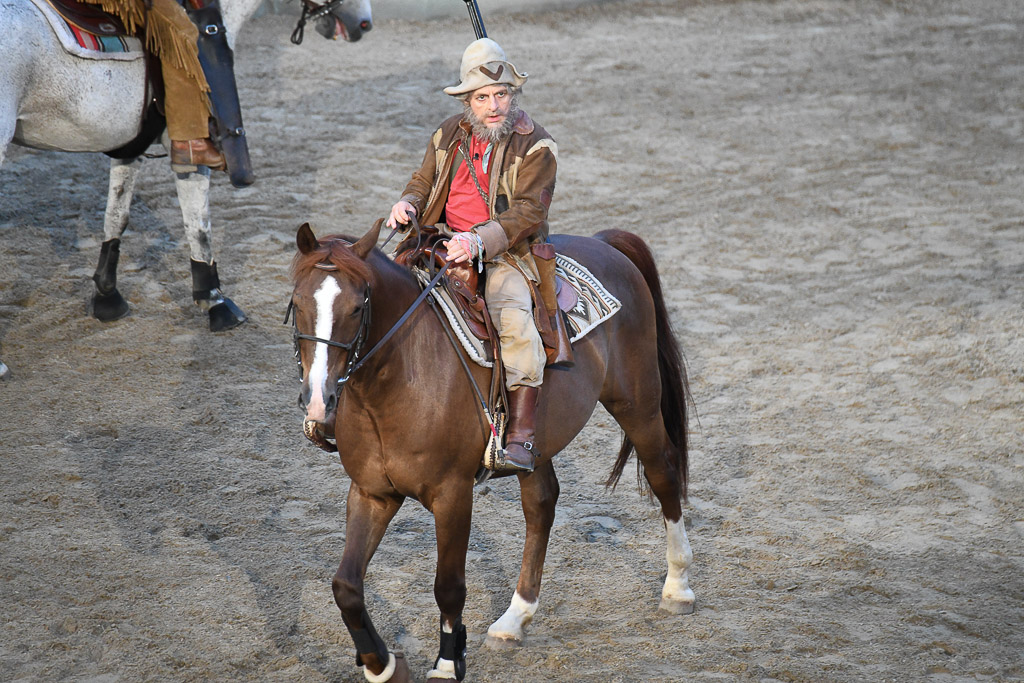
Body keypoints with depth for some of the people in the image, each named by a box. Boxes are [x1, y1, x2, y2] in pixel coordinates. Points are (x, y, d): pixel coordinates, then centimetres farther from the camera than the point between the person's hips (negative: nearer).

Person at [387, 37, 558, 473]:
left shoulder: (535, 147, -6)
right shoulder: (450, 135, 10)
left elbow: (526, 214, -15)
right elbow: (424, 181, 20)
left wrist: (479, 241, -32)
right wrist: (408, 204, -6)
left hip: (506, 256, -5)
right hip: (445, 249, 5)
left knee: (515, 322, -32)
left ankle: (521, 435, -30)